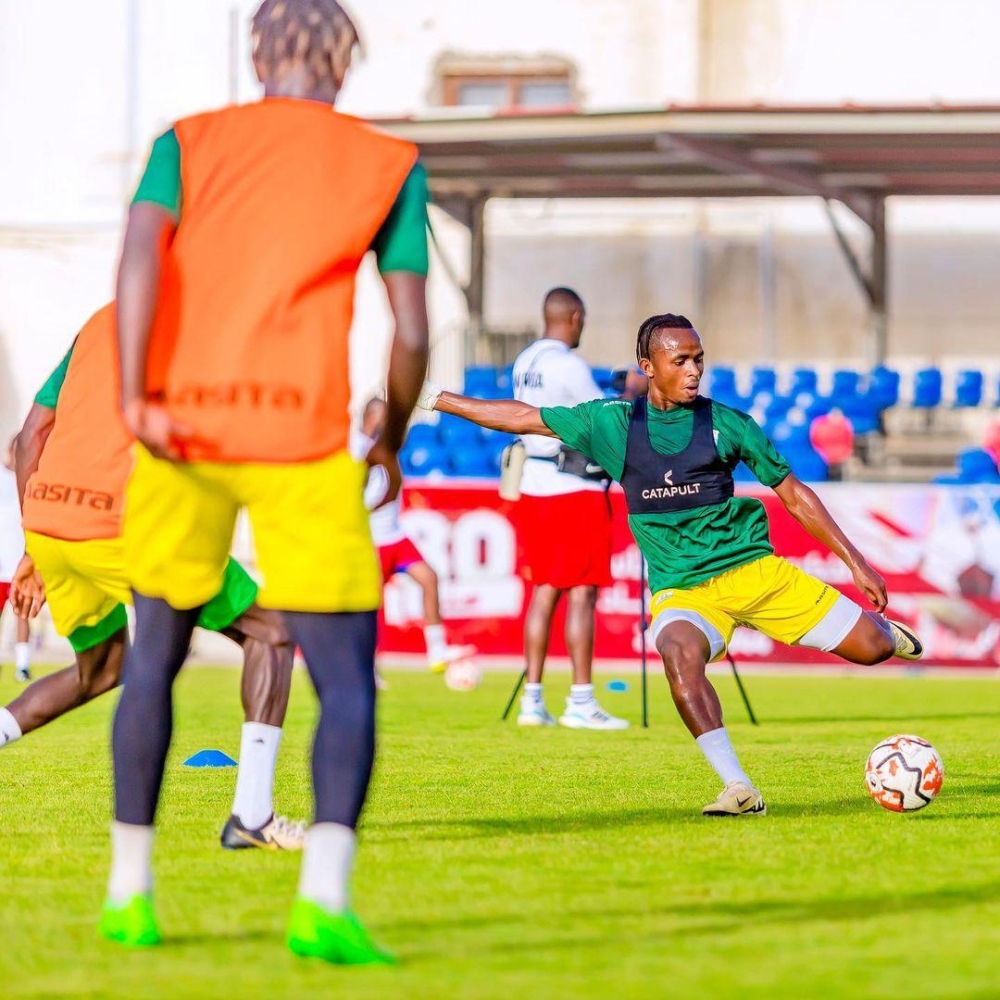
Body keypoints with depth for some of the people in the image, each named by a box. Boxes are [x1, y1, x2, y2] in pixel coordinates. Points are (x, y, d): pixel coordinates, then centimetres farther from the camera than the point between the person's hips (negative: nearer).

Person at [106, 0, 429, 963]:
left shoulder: (187, 142, 13)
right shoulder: (388, 164, 11)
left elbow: (141, 253, -7)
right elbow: (411, 333, 4)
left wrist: (135, 397, -13)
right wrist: (391, 444, 19)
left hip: (181, 426, 2)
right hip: (302, 434, -2)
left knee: (154, 659, 18)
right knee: (346, 681, 0)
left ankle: (128, 890, 21)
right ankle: (324, 897, -20)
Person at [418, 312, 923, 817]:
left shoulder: (727, 423, 1)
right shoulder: (613, 422, 2)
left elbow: (794, 496, 9)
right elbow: (525, 417, 10)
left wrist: (857, 564, 7)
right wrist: (435, 397, 7)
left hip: (754, 569, 1)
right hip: (682, 590, -1)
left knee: (872, 646, -5)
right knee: (679, 653, -37)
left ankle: (883, 626, 36)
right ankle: (739, 790, -36)